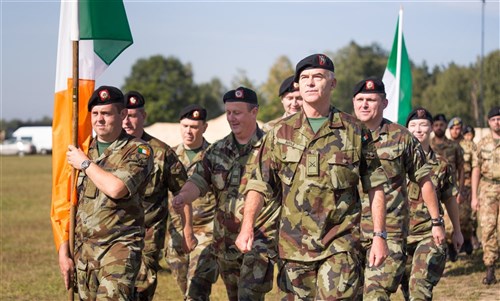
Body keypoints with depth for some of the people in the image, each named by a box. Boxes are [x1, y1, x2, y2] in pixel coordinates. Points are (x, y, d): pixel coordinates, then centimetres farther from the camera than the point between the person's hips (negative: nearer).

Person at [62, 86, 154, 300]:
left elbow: (116, 188, -23)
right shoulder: (82, 150, 13)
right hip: (83, 248, 6)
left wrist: (85, 164, -9)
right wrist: (64, 247, 10)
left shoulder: (138, 151, -5)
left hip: (119, 245, -6)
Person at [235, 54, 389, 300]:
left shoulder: (354, 131, 3)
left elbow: (375, 187, 6)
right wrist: (247, 226, -11)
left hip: (340, 244, -2)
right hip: (293, 244, 2)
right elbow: (260, 185, 4)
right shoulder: (281, 133, 7)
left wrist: (379, 236, -1)